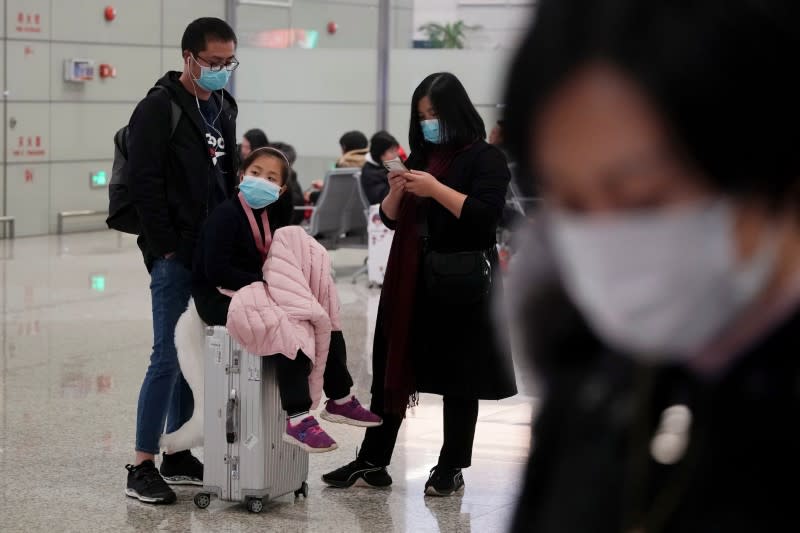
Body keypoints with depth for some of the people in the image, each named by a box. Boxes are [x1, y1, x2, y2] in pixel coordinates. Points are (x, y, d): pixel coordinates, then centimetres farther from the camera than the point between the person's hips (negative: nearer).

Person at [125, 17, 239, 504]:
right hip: (175, 257, -7)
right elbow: (146, 185, -14)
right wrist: (167, 249, -16)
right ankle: (142, 468, -1)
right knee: (169, 358, -7)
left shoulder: (224, 108, 14)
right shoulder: (160, 108, -10)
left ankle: (178, 456, 19)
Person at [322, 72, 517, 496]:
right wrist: (396, 191, -4)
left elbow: (486, 215, -18)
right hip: (410, 279, 6)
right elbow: (391, 219, 16)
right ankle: (372, 461, 12)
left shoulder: (484, 158, -5)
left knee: (457, 379, 2)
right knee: (391, 368, 6)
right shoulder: (420, 156, 15)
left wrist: (436, 189, -21)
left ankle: (451, 468, 12)